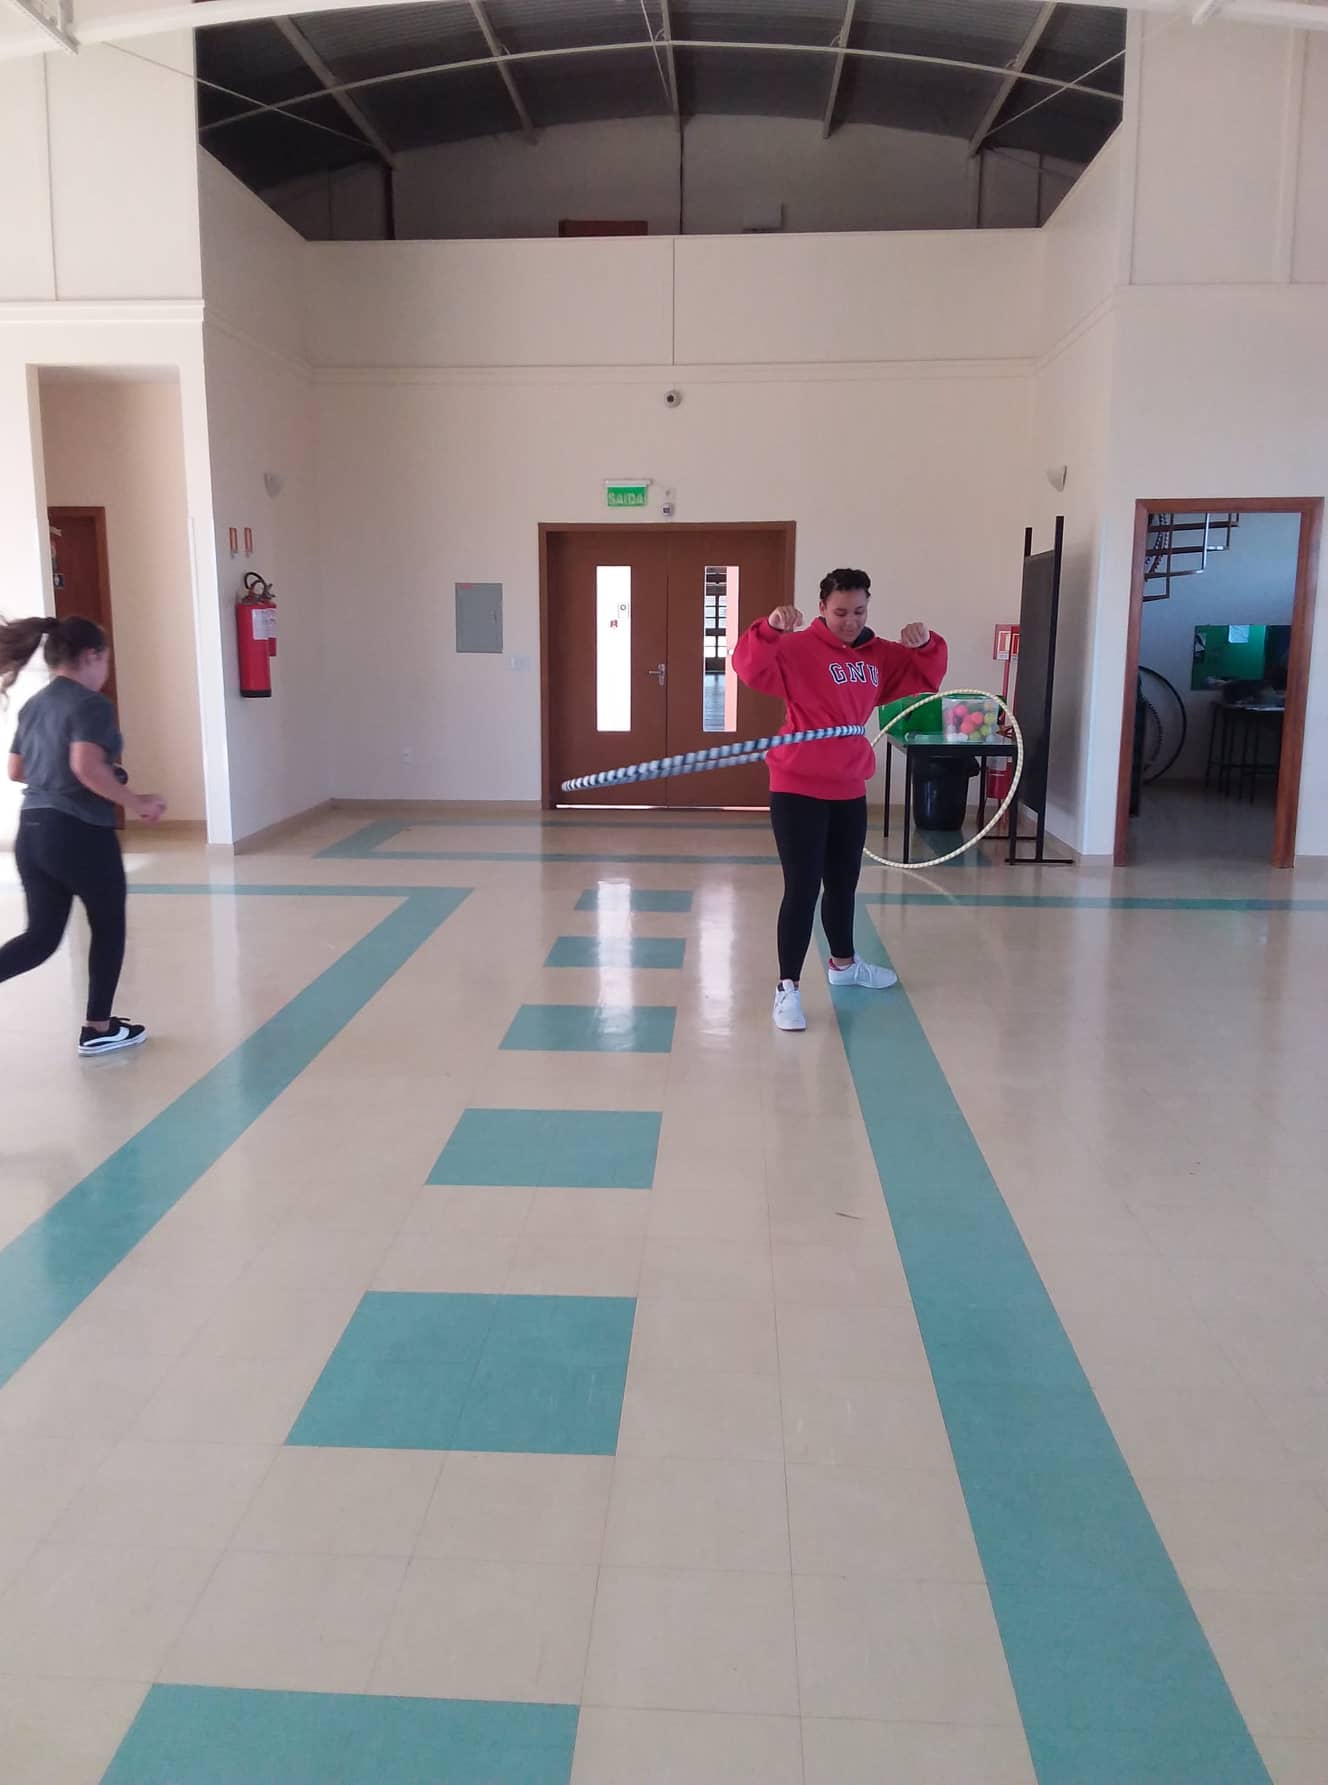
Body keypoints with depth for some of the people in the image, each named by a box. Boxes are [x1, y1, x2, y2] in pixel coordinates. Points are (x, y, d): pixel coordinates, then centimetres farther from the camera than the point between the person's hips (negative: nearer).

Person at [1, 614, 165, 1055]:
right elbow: (87, 766, -27)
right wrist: (135, 802, -17)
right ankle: (98, 1028, 21)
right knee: (109, 928, 13)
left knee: (41, 936, 13)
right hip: (80, 834, -7)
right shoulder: (91, 705, -13)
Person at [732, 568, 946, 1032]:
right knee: (803, 888, -9)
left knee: (844, 881, 22)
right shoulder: (798, 649, -11)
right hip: (798, 788, -7)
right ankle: (787, 988, -1)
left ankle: (843, 963, 43)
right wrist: (770, 629, -42)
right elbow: (749, 667, -25)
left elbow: (925, 677, 13)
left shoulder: (880, 655, 8)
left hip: (850, 788, 7)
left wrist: (927, 644, -7)